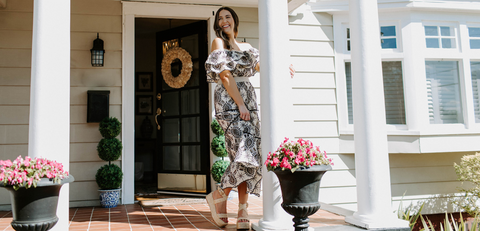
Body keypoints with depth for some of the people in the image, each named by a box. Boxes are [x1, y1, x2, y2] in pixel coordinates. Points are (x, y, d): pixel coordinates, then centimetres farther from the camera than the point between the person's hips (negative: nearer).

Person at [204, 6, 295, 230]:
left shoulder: (246, 47, 21)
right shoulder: (218, 43, 4)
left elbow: (260, 65, 9)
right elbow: (225, 75, -6)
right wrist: (240, 104, -14)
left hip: (248, 99, 6)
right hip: (228, 101, -6)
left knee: (250, 154, -2)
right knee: (245, 153, -18)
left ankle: (242, 212, 4)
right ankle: (219, 195, 3)